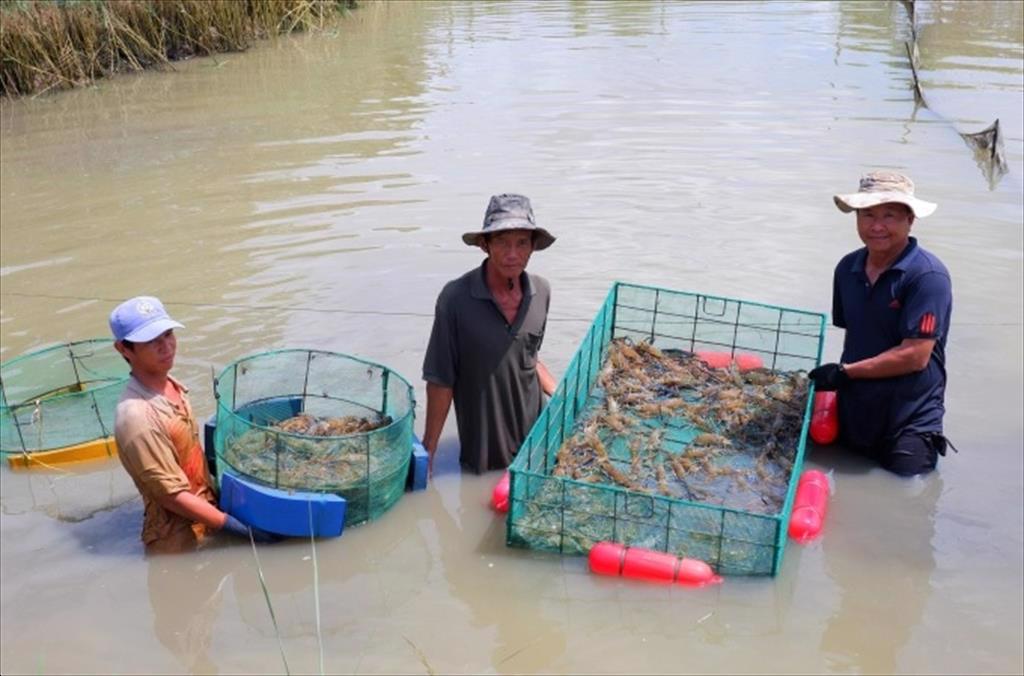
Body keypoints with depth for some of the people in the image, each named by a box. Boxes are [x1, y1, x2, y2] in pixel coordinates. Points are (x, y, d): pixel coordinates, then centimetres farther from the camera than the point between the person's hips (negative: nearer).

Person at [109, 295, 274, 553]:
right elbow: (173, 496, -24)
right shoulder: (138, 417, -29)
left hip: (204, 518, 8)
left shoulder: (171, 387, -1)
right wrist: (239, 528, -21)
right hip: (178, 540, -7)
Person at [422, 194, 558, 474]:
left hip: (537, 436, 4)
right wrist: (428, 451, -10)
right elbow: (440, 381, -14)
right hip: (483, 449, -4)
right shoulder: (456, 299, -20)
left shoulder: (541, 293, -5)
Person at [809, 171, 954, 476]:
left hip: (911, 419, -6)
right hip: (853, 414, 6)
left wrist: (844, 372, -16)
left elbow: (915, 356, -22)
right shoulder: (847, 268, 1)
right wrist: (841, 380, 5)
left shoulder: (928, 276, -19)